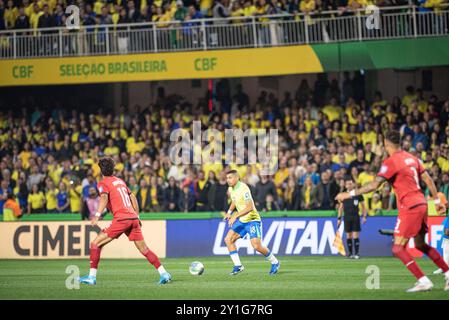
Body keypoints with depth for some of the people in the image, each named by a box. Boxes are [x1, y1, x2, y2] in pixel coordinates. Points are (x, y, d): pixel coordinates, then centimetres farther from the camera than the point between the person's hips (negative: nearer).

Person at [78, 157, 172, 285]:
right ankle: (164, 274, 5)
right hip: (133, 218, 6)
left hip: (121, 218, -6)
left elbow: (104, 198, -16)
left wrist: (97, 215, -27)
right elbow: (133, 198, 27)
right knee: (144, 249, 11)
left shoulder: (103, 183, 3)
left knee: (96, 244, 0)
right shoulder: (120, 181, 23)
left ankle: (92, 276, -5)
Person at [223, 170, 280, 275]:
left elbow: (250, 207, -27)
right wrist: (229, 212, 10)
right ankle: (238, 266, 3)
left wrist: (235, 216, -28)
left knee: (256, 246, -16)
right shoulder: (231, 189, 5)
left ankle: (274, 262, 6)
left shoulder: (243, 188, -21)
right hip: (241, 220, 9)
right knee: (228, 239, -2)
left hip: (252, 220, -9)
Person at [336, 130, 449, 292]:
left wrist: (349, 194, -13)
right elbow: (428, 179, 14)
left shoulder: (391, 162, -12)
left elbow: (374, 185, -17)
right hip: (421, 204, 8)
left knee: (398, 248, -5)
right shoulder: (411, 158, 11)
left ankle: (423, 281, -11)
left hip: (409, 208, -8)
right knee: (421, 245, 22)